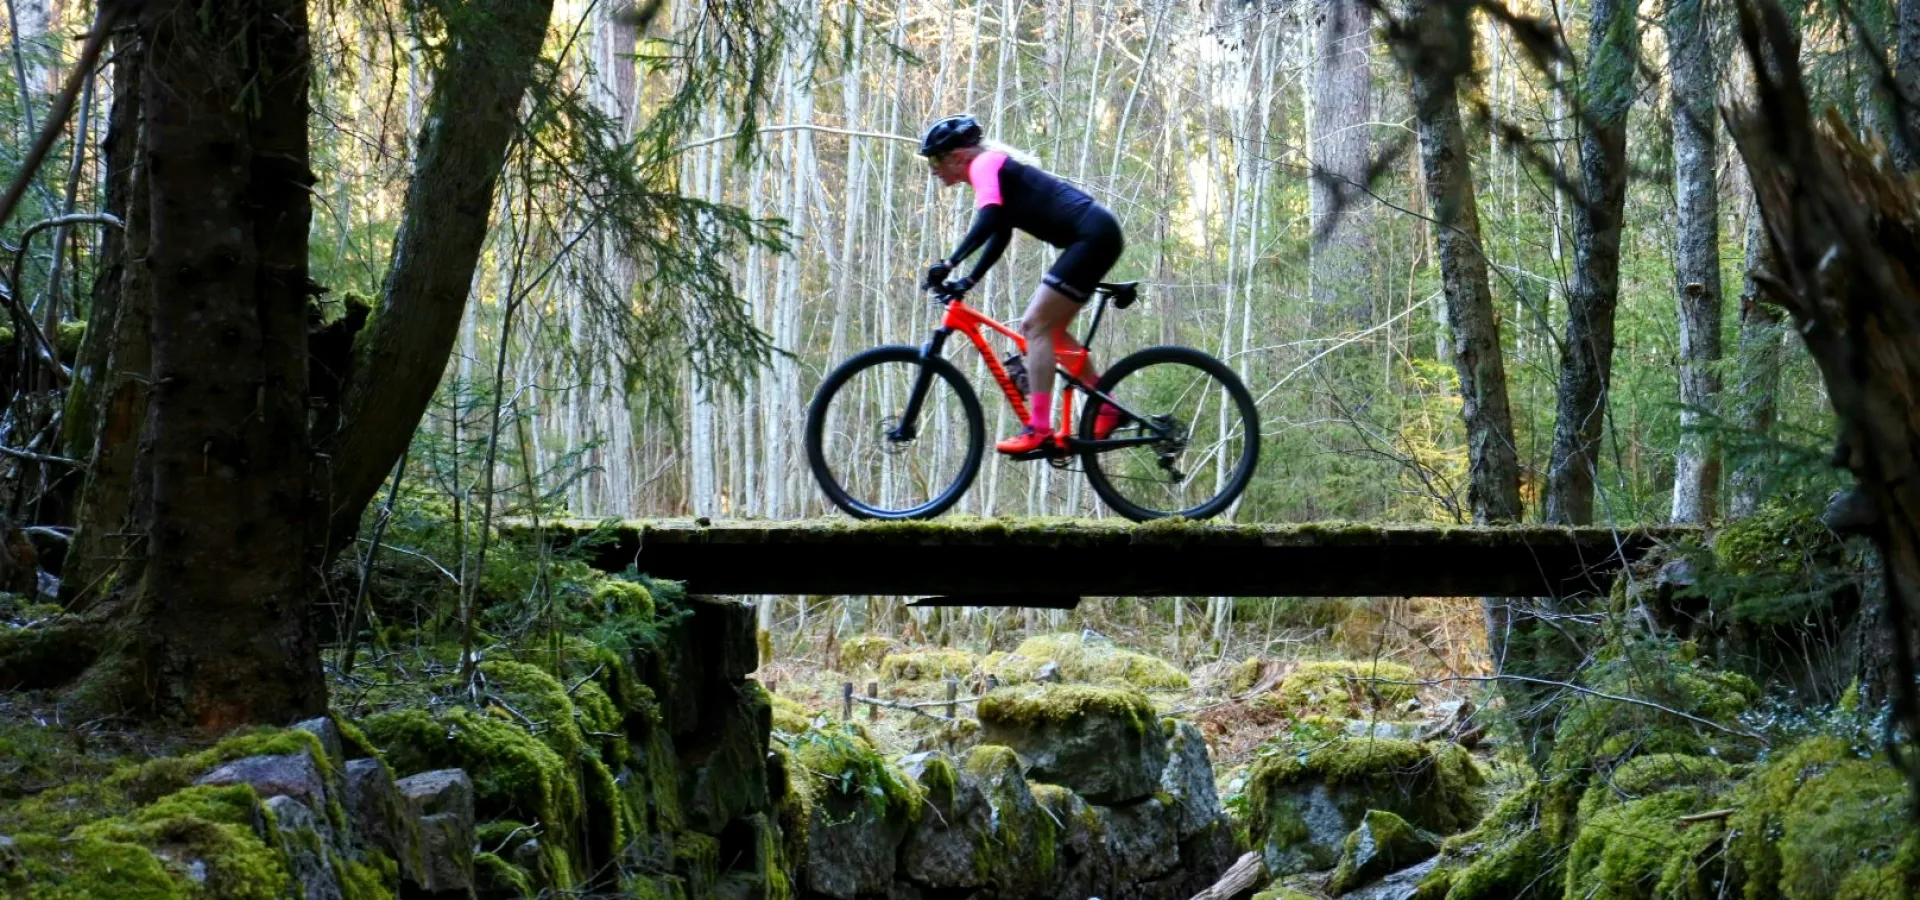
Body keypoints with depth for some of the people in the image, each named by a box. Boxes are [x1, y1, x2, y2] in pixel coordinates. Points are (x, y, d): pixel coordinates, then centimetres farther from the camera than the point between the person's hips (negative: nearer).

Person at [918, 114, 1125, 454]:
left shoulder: (985, 164, -8)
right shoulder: (994, 167, 21)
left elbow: (988, 221, -24)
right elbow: (999, 235, 24)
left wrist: (948, 264, -29)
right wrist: (966, 282, 18)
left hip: (1093, 235, -10)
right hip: (1096, 236, 10)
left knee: (1036, 326, -12)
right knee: (1048, 328, 15)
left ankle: (1039, 429, -17)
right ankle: (1107, 410, 16)